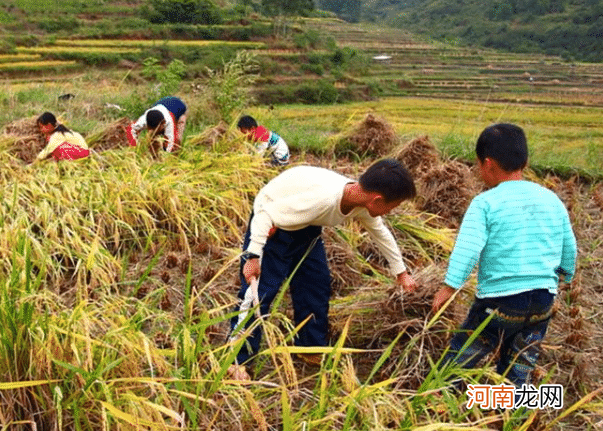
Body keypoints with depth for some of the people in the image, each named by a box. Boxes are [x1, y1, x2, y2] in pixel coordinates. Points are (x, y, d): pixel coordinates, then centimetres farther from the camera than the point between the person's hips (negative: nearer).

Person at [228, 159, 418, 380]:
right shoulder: (322, 199, -40)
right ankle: (236, 360, 2)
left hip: (306, 226, 8)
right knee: (259, 290, -9)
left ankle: (311, 349, 25)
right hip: (271, 223, -8)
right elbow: (267, 214, -33)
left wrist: (401, 272, 17)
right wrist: (253, 257, -34)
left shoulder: (362, 204, -14)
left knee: (317, 284, 9)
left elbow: (381, 233, 7)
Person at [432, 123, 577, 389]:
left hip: (500, 300, -5)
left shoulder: (486, 203, -9)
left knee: (459, 359, 9)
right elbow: (569, 249, 15)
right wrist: (564, 277, 32)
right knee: (519, 372, 16)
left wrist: (449, 287, -18)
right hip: (544, 301, 5)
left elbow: (468, 247, -20)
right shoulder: (552, 200, 8)